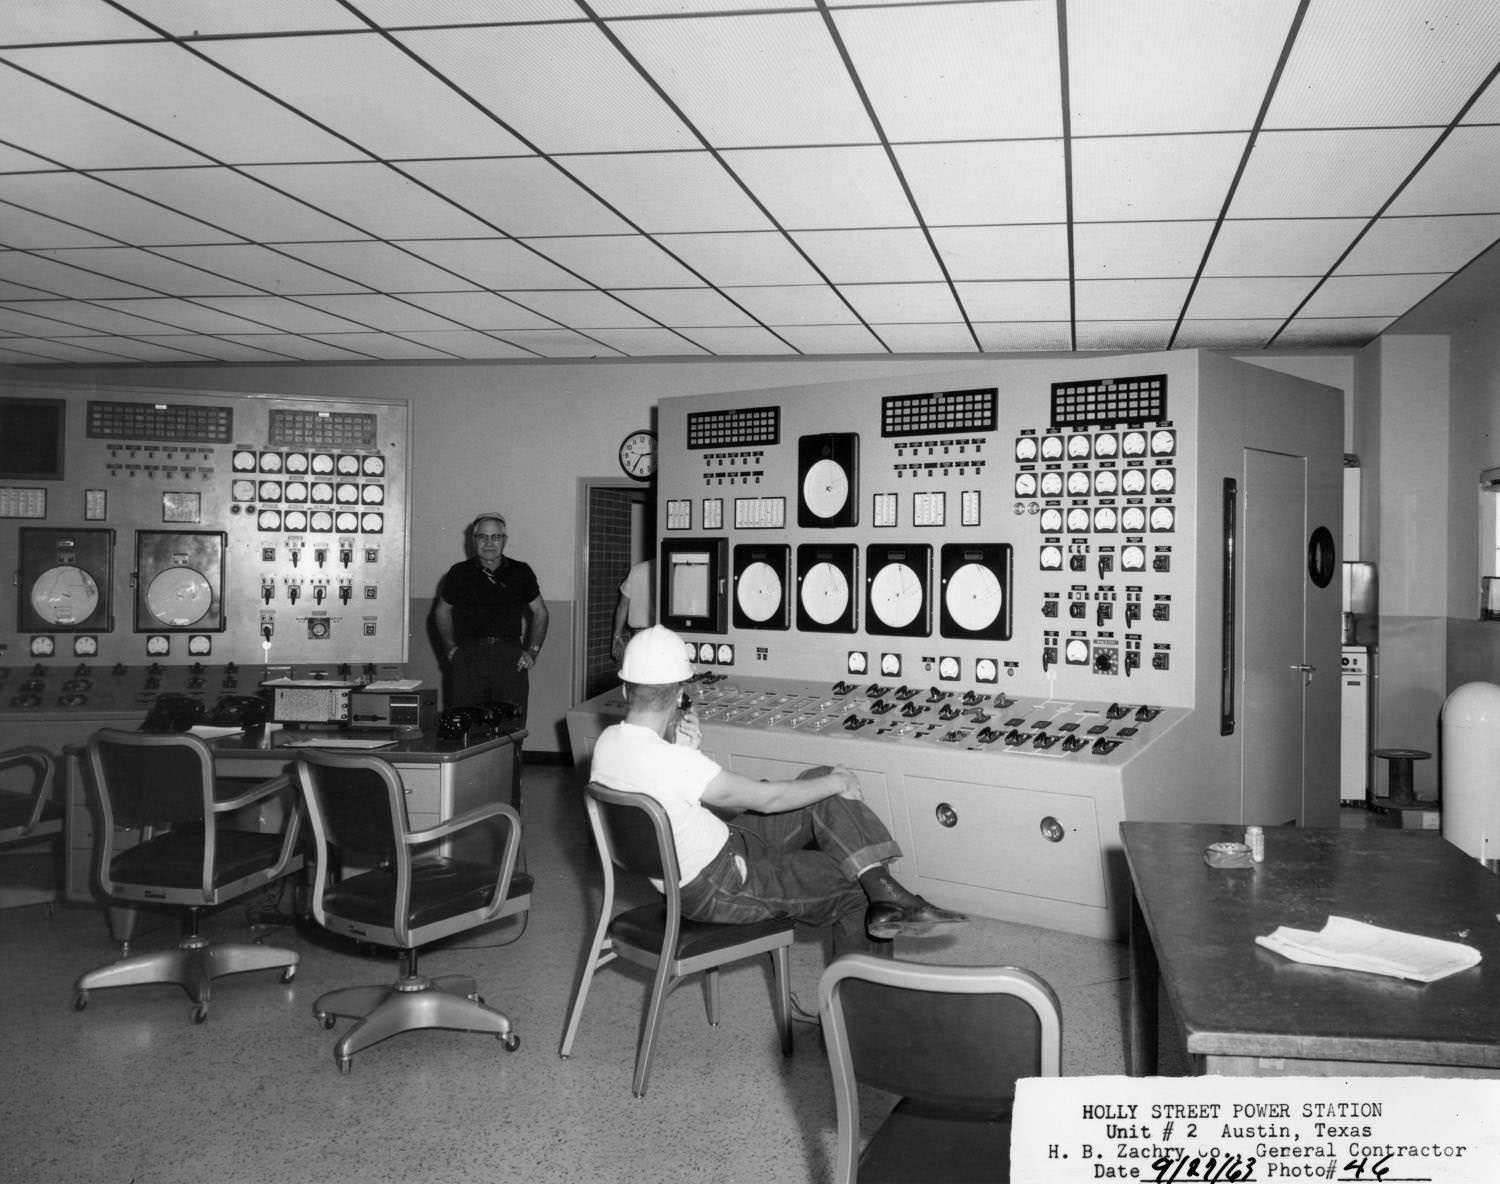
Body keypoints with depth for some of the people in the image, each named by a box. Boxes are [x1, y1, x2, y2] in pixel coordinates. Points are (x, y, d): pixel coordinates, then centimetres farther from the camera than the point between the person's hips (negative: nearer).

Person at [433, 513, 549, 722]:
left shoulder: (520, 572, 10)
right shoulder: (459, 573, 9)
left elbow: (540, 612, 17)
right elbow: (442, 611, 21)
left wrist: (532, 651, 7)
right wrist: (449, 648, 9)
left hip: (510, 658, 0)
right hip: (468, 656, 0)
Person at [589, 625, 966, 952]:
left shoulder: (607, 741, -6)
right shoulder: (675, 763, -33)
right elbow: (766, 798, -21)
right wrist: (838, 782, -6)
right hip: (718, 889, -8)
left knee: (823, 781, 2)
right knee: (854, 892, 3)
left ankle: (884, 893, -4)